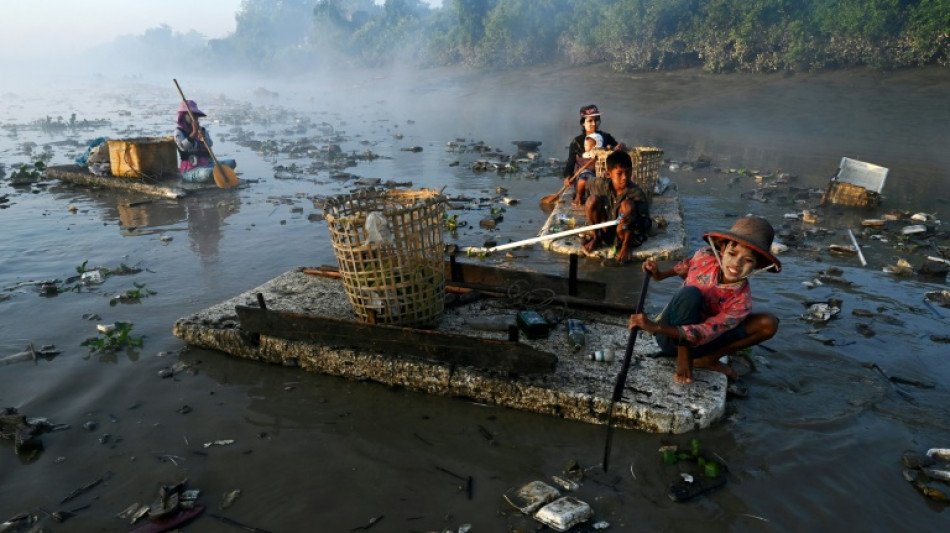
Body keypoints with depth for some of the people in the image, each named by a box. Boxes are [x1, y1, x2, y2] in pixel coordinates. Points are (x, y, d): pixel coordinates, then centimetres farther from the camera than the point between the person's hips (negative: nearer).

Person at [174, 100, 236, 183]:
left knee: (231, 162, -7)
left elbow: (210, 144, -3)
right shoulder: (179, 131, -2)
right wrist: (194, 133, -24)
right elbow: (183, 147, -21)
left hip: (207, 163, 6)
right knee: (207, 173, -38)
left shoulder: (202, 129, 13)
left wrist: (201, 134, -20)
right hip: (190, 169, -6)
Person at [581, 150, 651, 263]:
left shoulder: (636, 193, -22)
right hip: (606, 230, 3)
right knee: (592, 200, -19)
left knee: (627, 204, -31)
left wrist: (632, 220, -46)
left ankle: (626, 245, -10)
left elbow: (646, 222, -24)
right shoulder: (601, 185, -13)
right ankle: (596, 238, 4)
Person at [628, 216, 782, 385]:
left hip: (695, 343, 1)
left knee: (768, 323, -17)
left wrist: (655, 327, -41)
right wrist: (660, 274, 2)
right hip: (671, 338, 0)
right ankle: (684, 361, -19)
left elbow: (705, 333, -31)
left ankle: (709, 359, -3)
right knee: (690, 293, -34)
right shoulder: (705, 256, -17)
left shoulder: (742, 301, -22)